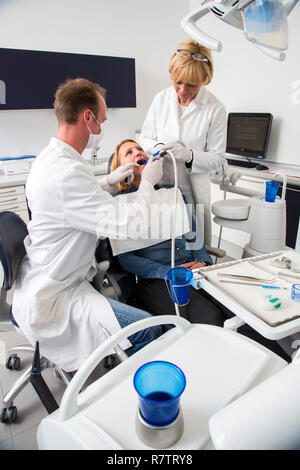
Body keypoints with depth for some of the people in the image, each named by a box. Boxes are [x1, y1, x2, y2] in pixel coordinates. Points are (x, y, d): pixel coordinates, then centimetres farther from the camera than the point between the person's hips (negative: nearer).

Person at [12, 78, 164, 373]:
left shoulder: (50, 158, 6)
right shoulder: (67, 171, -29)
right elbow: (127, 224, -30)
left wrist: (108, 182, 12)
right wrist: (148, 182, -12)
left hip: (42, 280, 11)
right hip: (51, 298, -11)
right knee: (148, 330, -17)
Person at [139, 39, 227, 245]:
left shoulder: (216, 109, -7)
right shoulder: (161, 99, 3)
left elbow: (217, 158, -5)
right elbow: (145, 137, 10)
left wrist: (189, 155, -23)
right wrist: (157, 147, -13)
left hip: (192, 190, -2)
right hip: (158, 187, 3)